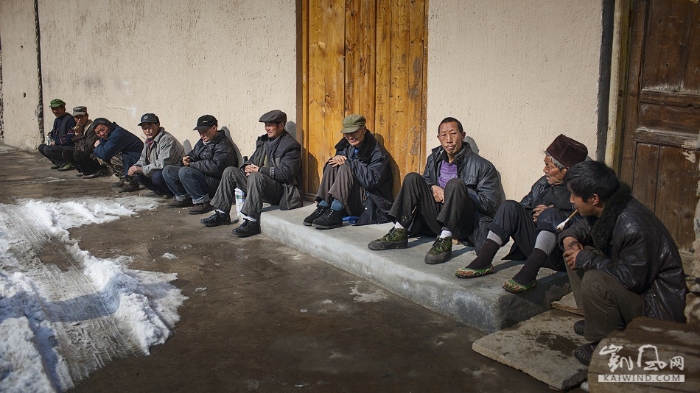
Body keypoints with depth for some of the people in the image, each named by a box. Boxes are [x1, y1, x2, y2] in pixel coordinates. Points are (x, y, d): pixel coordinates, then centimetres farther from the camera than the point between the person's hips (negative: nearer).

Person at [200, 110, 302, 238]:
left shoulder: (291, 145, -11)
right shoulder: (263, 141, 15)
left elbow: (286, 173, -21)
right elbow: (252, 160, 21)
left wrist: (259, 169, -18)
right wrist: (247, 167, -5)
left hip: (281, 190, -8)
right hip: (258, 183, 9)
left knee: (256, 177, -36)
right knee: (230, 172, -1)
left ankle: (252, 222, -35)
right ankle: (221, 214, 0)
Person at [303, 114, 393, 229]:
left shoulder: (378, 153, -13)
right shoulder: (345, 146, 6)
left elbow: (371, 181, -26)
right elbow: (328, 169, 10)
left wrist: (347, 161, -19)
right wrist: (336, 159, -14)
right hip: (349, 203, 7)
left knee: (346, 168, -25)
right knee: (332, 166, -9)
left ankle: (335, 214, -32)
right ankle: (322, 208, -19)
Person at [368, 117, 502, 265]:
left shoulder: (482, 166, -4)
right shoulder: (434, 158, 13)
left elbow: (491, 204, -9)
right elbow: (426, 180, 25)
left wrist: (459, 194, -14)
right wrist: (433, 188, 1)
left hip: (464, 224, -5)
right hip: (436, 219, 5)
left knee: (455, 184, -30)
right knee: (412, 178, -7)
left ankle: (444, 241, -37)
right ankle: (399, 234, -16)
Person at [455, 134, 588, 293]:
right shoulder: (543, 183, 16)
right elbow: (524, 205, 20)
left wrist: (549, 213, -13)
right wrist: (534, 215, -1)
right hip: (532, 243, 6)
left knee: (550, 214, -31)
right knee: (510, 206, -10)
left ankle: (528, 274, -47)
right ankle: (483, 261, -22)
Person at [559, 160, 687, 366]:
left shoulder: (633, 227, -33)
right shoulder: (606, 210, -4)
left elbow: (632, 278, -30)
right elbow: (585, 226, 16)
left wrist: (585, 259, -23)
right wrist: (570, 237, -8)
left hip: (657, 304, -10)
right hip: (632, 276, 10)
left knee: (594, 281, -33)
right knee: (574, 256, 6)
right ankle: (596, 322, 13)